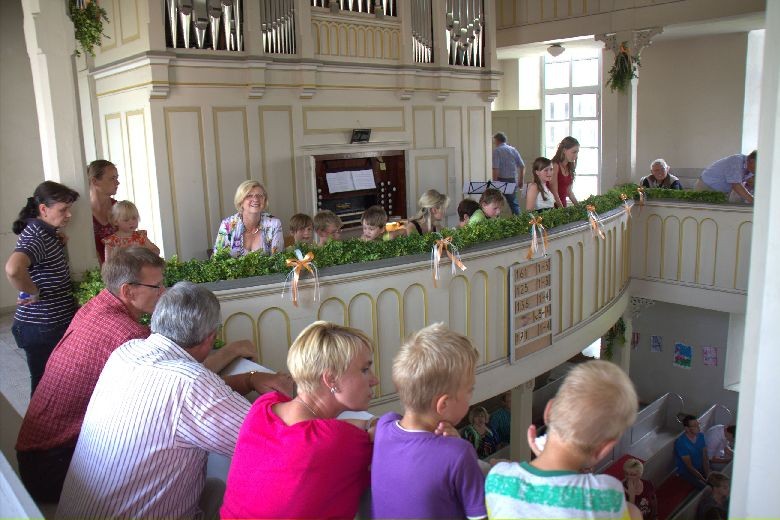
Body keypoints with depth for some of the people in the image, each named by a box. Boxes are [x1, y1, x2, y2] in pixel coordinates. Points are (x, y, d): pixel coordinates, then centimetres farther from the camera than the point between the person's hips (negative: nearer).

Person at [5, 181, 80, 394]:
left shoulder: (46, 232, 7)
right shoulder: (36, 237, -22)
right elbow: (13, 269, -41)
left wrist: (59, 244, 4)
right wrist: (33, 293, -24)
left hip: (55, 323, 9)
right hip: (43, 329, -9)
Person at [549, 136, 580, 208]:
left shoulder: (569, 167, 10)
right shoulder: (555, 166, -13)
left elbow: (569, 192, 15)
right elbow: (554, 193, -17)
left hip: (563, 205, 7)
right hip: (554, 206, -7)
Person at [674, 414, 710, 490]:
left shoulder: (701, 436, -7)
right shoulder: (681, 443, -27)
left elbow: (705, 457, -4)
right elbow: (689, 466, -23)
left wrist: (708, 475, -14)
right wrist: (704, 480, -23)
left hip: (700, 467, 6)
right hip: (686, 471, -6)